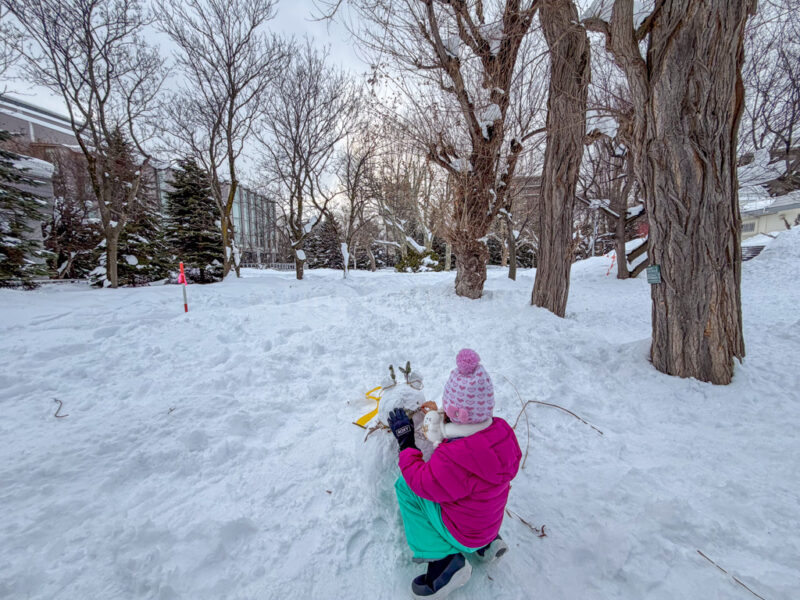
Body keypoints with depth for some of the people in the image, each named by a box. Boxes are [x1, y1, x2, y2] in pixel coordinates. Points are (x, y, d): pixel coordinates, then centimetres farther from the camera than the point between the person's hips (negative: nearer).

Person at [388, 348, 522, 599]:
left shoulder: (452, 460, -40)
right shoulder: (502, 430, -18)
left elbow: (422, 482, -23)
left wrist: (405, 442, -13)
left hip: (463, 535, -7)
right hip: (491, 521, 7)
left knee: (406, 485, -8)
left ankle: (443, 562, -1)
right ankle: (487, 543, 19)